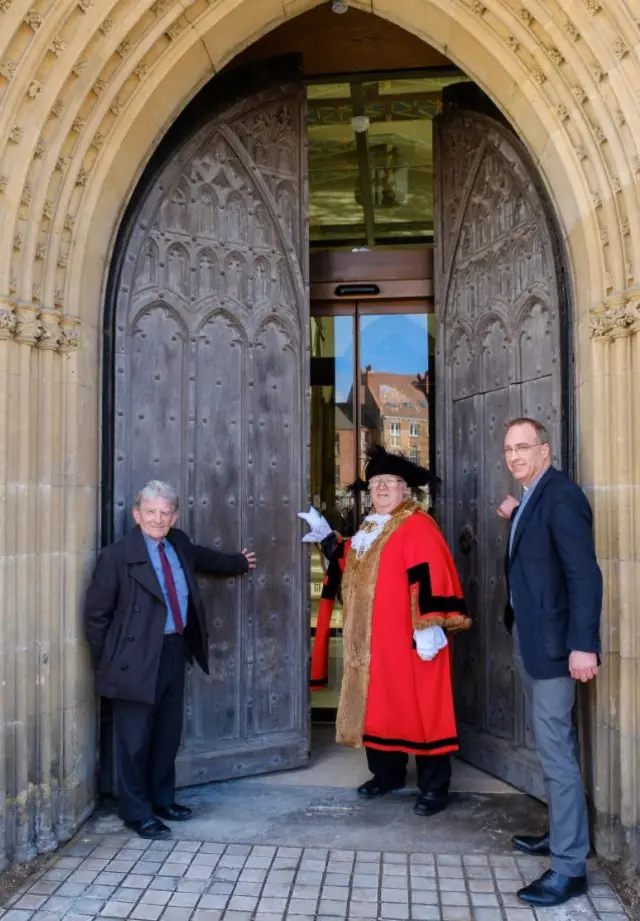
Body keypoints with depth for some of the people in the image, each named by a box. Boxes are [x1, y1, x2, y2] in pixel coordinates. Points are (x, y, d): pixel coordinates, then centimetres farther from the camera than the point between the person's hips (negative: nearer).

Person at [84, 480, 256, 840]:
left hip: (175, 652, 7)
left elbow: (201, 557, 29)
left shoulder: (179, 544, 5)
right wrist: (108, 659, -5)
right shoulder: (117, 556, -13)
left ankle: (162, 799, 37)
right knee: (135, 739, 4)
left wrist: (238, 562, 42)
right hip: (138, 658, -6)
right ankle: (137, 812, 22)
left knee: (169, 733, 18)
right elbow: (97, 613, -8)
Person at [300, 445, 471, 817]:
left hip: (406, 639, -8)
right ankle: (387, 773, 31)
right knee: (378, 704, 15)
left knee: (418, 707, -2)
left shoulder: (417, 525, -12)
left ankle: (435, 787, 9)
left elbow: (429, 576, -21)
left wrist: (429, 626, -27)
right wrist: (327, 537, 19)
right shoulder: (370, 527, 15)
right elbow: (349, 564, 27)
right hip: (370, 639, 9)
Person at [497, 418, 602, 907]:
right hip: (528, 637, 10)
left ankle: (569, 866, 5)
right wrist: (516, 518, 5)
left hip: (551, 641, -10)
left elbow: (585, 573, -23)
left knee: (557, 751, -5)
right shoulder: (533, 497, 12)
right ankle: (563, 834, 34)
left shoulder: (561, 495, -17)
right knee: (555, 746, 20)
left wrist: (583, 644, -27)